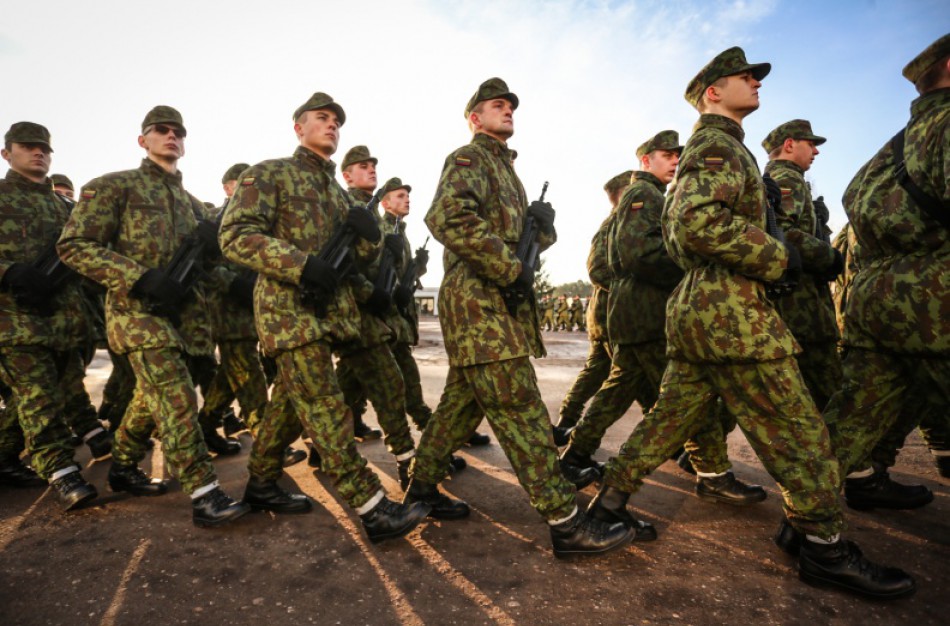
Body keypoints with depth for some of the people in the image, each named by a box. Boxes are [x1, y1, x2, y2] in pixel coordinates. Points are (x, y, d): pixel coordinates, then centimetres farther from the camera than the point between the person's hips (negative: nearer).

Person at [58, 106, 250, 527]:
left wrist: (207, 244, -5)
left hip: (183, 313, 7)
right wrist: (141, 278, -21)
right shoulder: (113, 187, -1)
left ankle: (123, 469, 36)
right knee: (177, 399, -15)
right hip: (138, 311, -7)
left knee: (153, 397, 17)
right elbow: (73, 246, -8)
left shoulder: (191, 202, 18)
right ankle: (204, 495, -13)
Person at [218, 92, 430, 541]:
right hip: (289, 309, -8)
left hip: (329, 312, 8)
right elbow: (235, 235, -12)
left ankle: (261, 485, 31)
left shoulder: (338, 192, 21)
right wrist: (300, 263, -23)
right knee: (326, 410, -10)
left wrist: (368, 232, -6)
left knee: (290, 405, 15)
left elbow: (363, 257, 18)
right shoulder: (269, 174, 0)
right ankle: (373, 509, -9)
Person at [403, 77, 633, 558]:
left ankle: (422, 488, 27)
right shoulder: (468, 158, -2)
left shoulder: (504, 167, 27)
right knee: (520, 410, -9)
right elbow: (446, 216, -23)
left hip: (497, 301, 10)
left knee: (462, 402, 14)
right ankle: (565, 522, -3)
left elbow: (528, 236, 23)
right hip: (479, 300, -10)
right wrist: (511, 269, -21)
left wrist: (543, 222, -1)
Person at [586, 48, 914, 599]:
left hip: (694, 307, 10)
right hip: (731, 310, -10)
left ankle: (611, 502, 20)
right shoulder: (720, 145, -7)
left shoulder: (698, 150, 26)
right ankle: (826, 548, 14)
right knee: (800, 432, 1)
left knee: (671, 418, 14)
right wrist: (778, 259, -14)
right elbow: (700, 225, -24)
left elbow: (677, 233, 29)